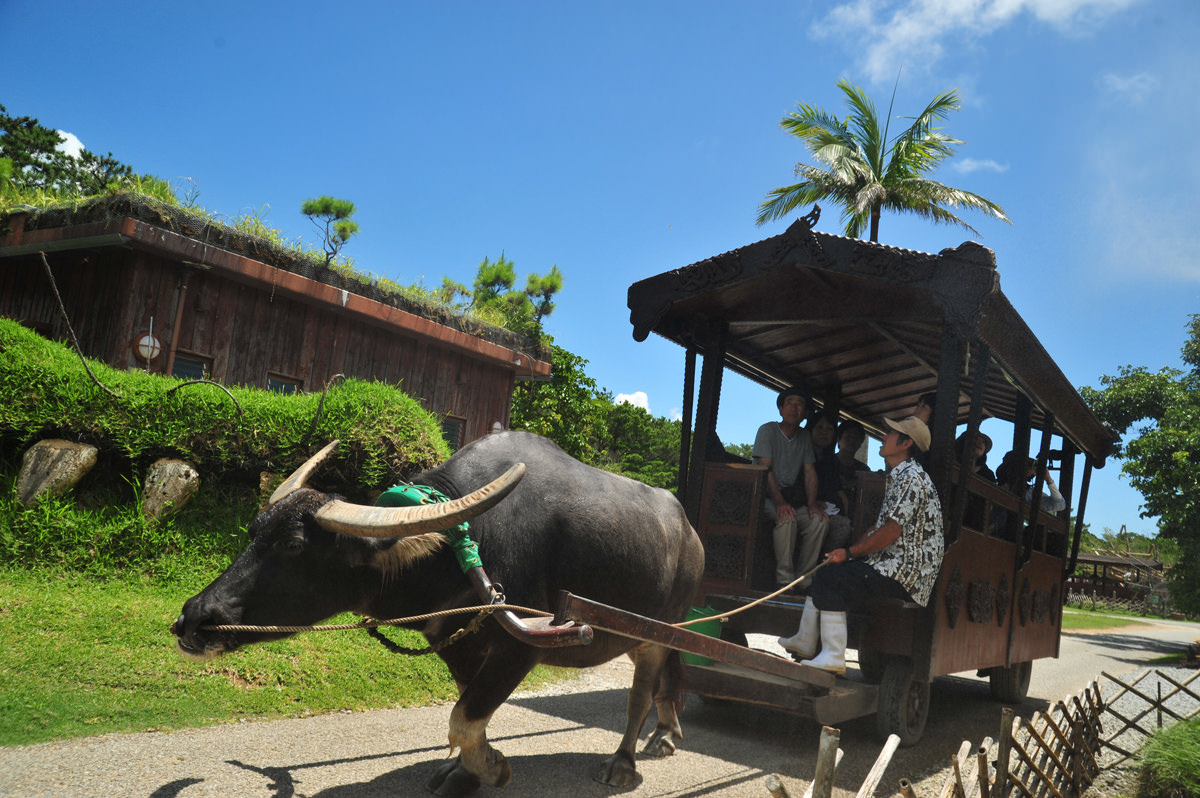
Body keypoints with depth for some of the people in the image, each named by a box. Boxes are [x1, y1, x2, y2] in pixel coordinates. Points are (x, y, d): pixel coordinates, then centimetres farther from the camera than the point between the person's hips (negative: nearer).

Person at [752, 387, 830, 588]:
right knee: (787, 518, -34)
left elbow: (810, 472, 9)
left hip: (792, 497, 6)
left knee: (820, 520, -20)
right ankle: (784, 579, -27)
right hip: (765, 496, -5)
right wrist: (779, 501, -29)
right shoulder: (768, 430, -4)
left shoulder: (804, 437, 14)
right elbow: (766, 469, -15)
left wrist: (812, 503, -9)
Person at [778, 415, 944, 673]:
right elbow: (881, 527, 20)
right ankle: (805, 642, 13)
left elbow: (891, 532, -21)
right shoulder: (898, 476, 18)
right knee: (825, 572, 10)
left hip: (904, 572, -10)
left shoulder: (911, 477, -16)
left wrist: (850, 553, -12)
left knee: (831, 578, -18)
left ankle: (833, 657, -14)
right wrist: (850, 550, 9)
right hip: (892, 564, 10)